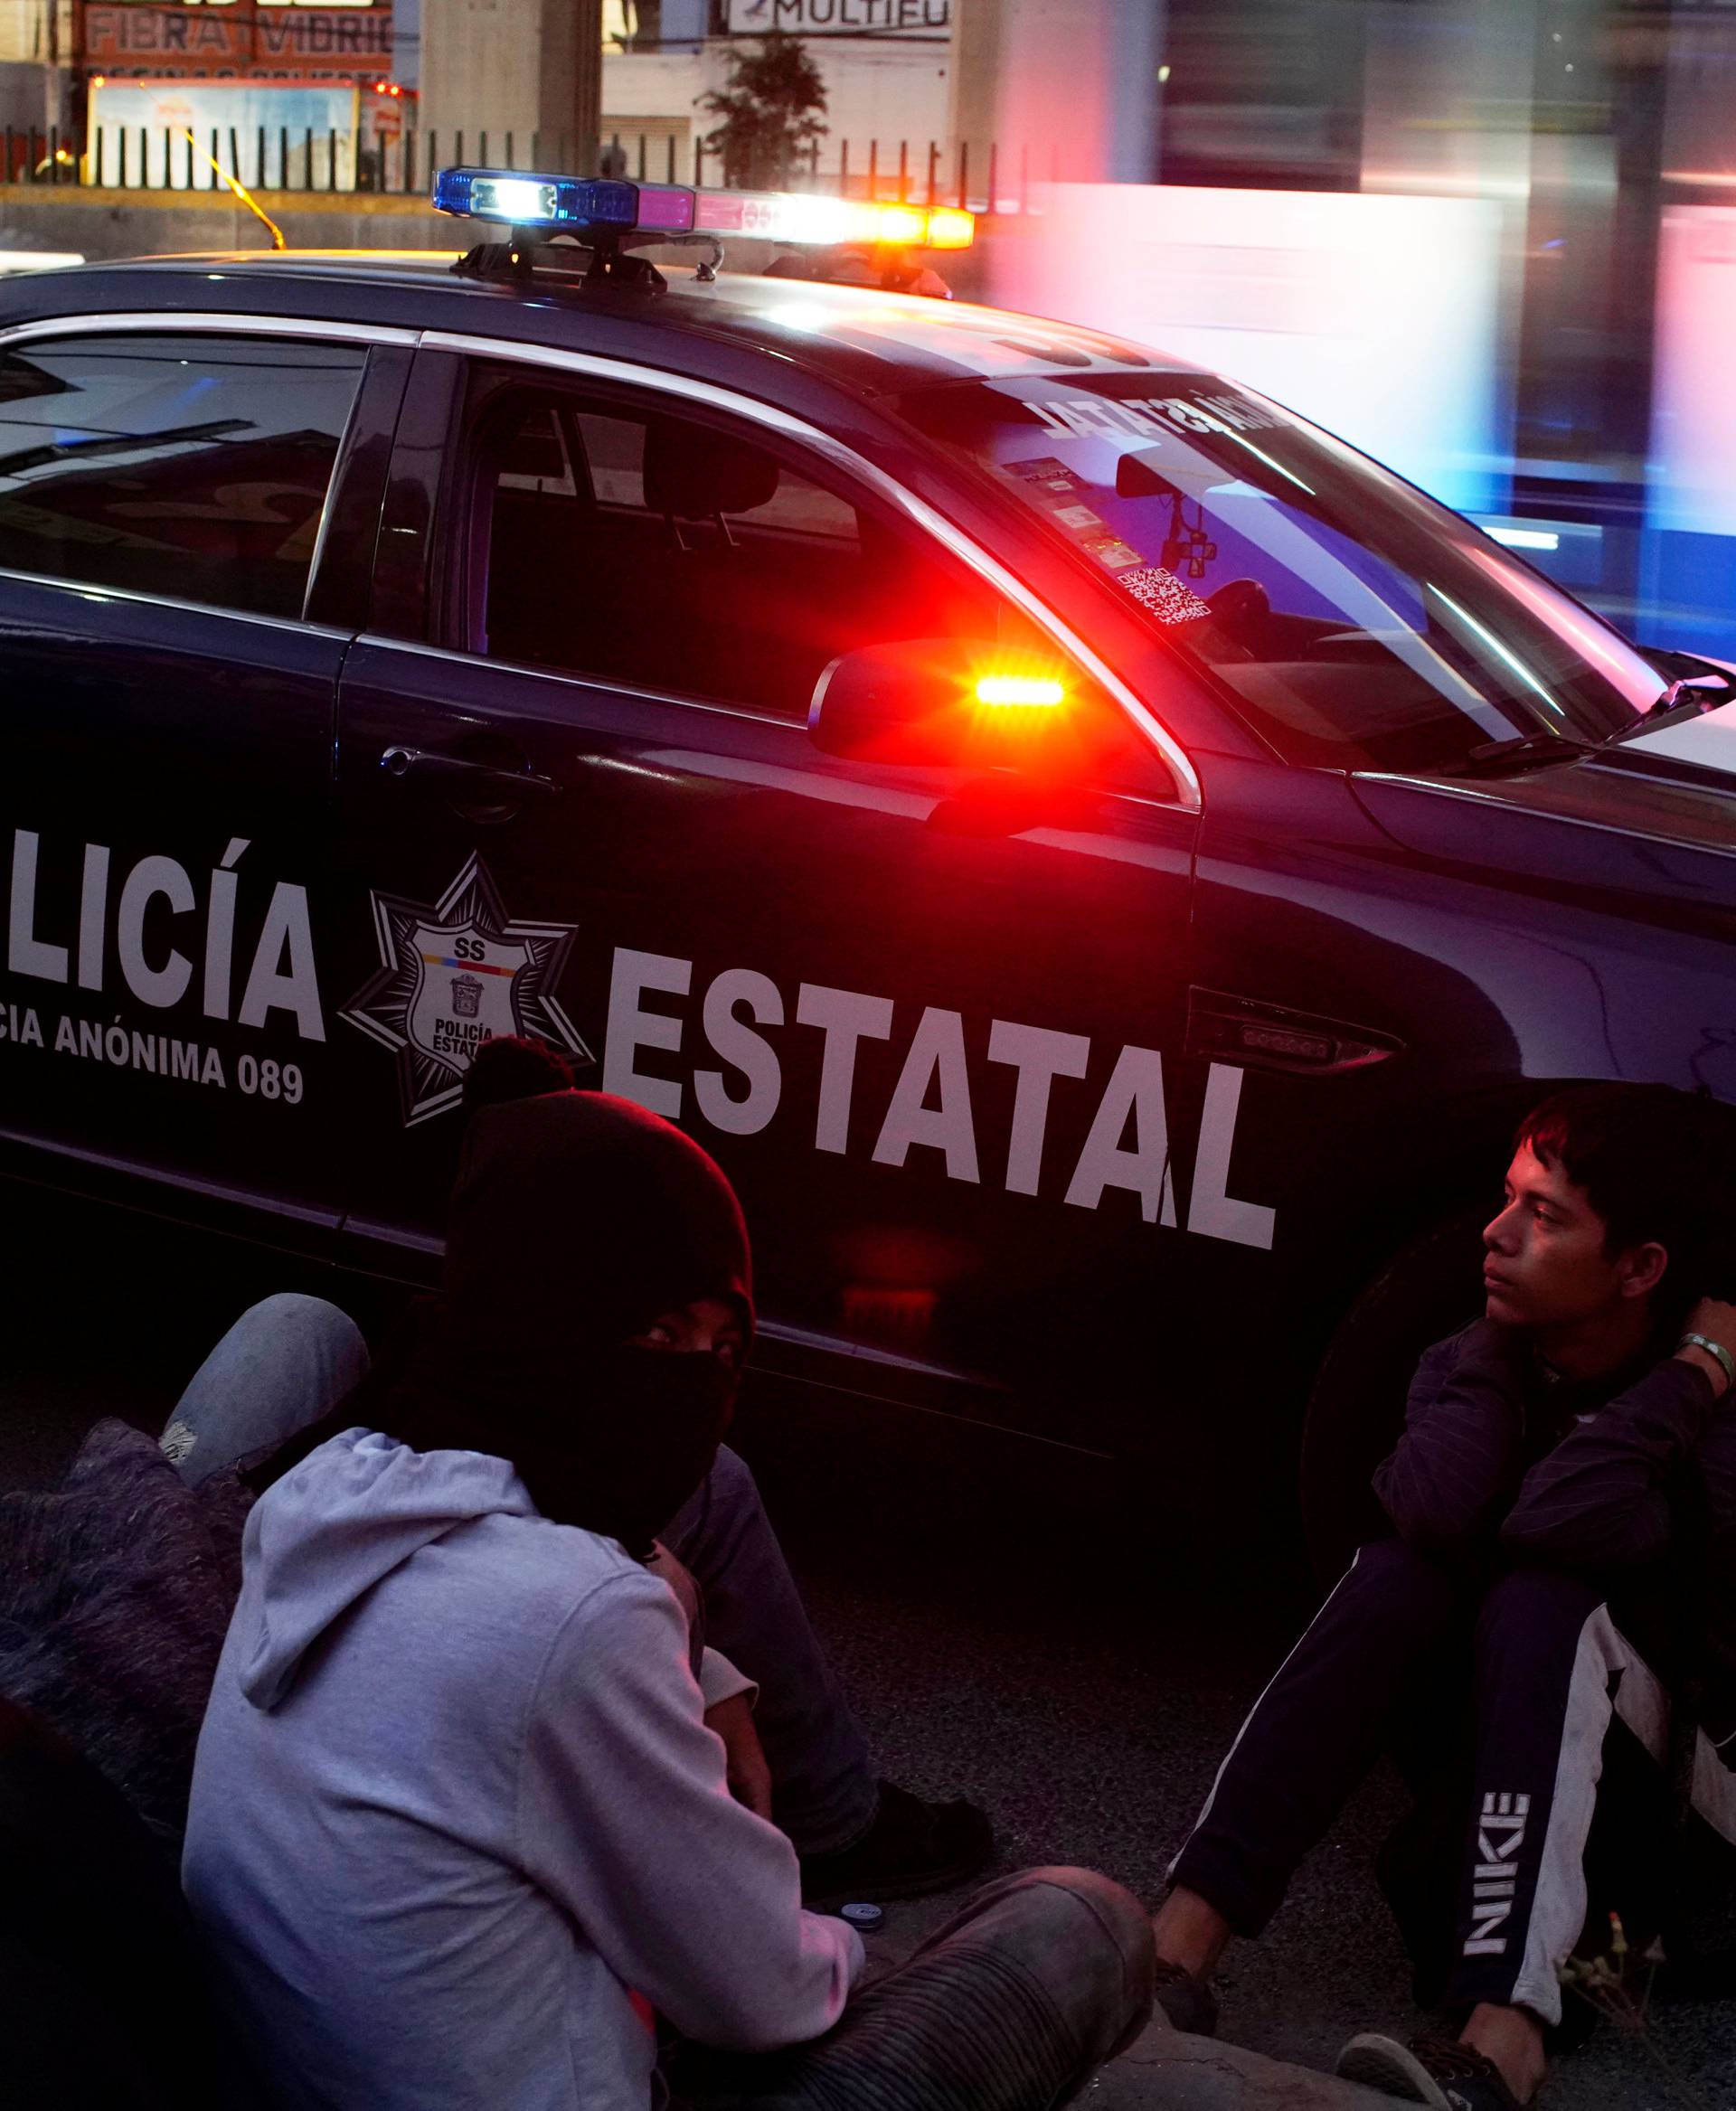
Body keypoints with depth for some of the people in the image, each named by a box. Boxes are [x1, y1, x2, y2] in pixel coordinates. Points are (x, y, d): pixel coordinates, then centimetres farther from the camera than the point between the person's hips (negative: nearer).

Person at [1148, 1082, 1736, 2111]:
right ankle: (1181, 1947, -38)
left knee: (1541, 1600, -32)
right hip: (1484, 1748, 4)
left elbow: (1555, 1521, -37)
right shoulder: (1475, 1363, -3)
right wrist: (1501, 1340, -18)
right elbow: (1434, 1510, -26)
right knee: (1403, 1573, -24)